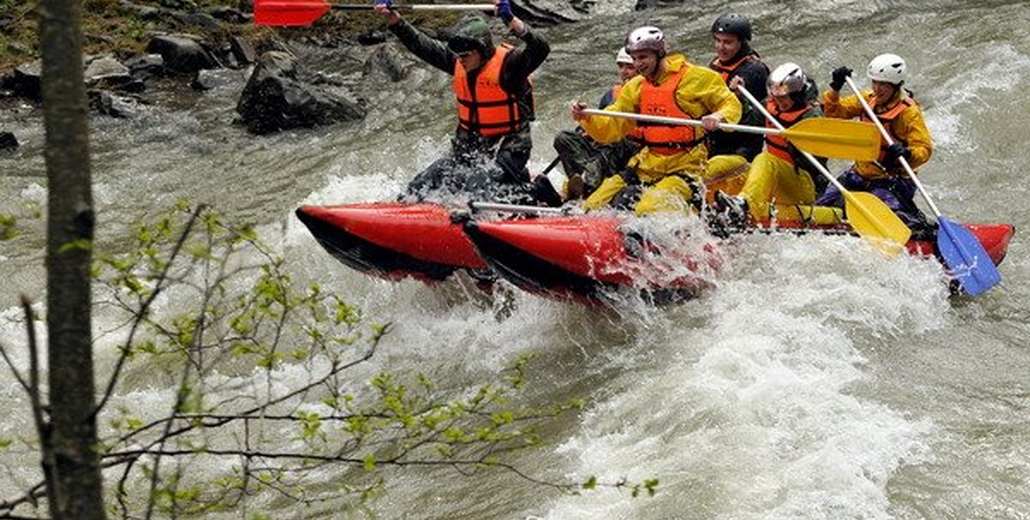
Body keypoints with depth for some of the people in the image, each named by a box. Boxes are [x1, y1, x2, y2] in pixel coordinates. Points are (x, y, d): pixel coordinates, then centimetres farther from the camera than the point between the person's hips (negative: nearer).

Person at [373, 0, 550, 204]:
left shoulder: (507, 63, -18)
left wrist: (510, 20, -49)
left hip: (506, 149, -7)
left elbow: (540, 49, -35)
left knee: (476, 189, -28)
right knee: (420, 187, 1)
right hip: (468, 147, 8)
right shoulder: (458, 63, 2)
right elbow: (420, 44, 8)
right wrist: (392, 17, 1)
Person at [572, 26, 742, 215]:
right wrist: (587, 118, -12)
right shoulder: (635, 88, 12)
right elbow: (610, 129, 9)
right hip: (647, 165, 6)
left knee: (649, 212, -29)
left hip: (685, 166, -6)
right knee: (593, 207, -3)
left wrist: (718, 117, -25)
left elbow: (732, 105, -2)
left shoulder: (696, 77, -5)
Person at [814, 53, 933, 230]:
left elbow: (925, 148, -19)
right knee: (821, 208, 4)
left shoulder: (909, 112, -15)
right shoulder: (867, 99, 3)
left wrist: (908, 154, -41)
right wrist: (835, 89, -12)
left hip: (890, 180, -6)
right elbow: (835, 113, 4)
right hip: (860, 172, 6)